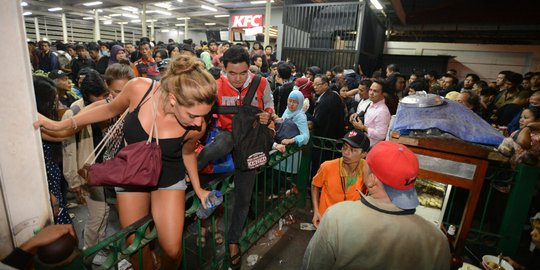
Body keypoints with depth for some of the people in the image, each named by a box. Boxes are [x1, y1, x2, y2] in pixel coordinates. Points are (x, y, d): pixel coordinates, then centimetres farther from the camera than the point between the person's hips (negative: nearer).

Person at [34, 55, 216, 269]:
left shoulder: (197, 126, -26)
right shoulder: (139, 88, -27)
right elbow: (111, 110, -4)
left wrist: (198, 188, 4)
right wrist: (61, 124, 1)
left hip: (169, 178, -1)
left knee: (172, 250, -2)